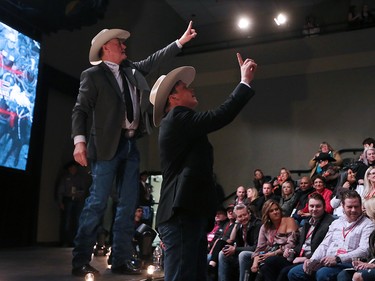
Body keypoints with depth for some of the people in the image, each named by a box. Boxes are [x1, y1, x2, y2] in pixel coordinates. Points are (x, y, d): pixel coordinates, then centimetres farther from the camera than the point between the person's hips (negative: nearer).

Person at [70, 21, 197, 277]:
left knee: (129, 205, 4)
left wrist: (181, 41, 25)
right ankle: (81, 262, 2)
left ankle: (121, 261, 11)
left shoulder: (131, 69, 19)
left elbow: (154, 61, 27)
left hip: (131, 145, 7)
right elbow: (80, 110, -6)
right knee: (97, 203, -7)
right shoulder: (93, 74, 0)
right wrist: (80, 141, -19)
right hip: (108, 146, -7)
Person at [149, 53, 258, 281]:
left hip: (190, 214, 11)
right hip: (182, 215, -11)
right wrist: (246, 81, -6)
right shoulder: (177, 117, -9)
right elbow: (221, 116, -14)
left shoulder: (182, 124, 23)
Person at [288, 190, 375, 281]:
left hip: (346, 263, -6)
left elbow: (364, 250, -12)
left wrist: (338, 258, -22)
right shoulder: (336, 223, 21)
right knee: (294, 273, -10)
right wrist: (312, 260, 0)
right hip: (326, 261, 6)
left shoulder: (367, 225, 1)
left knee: (322, 273, -36)